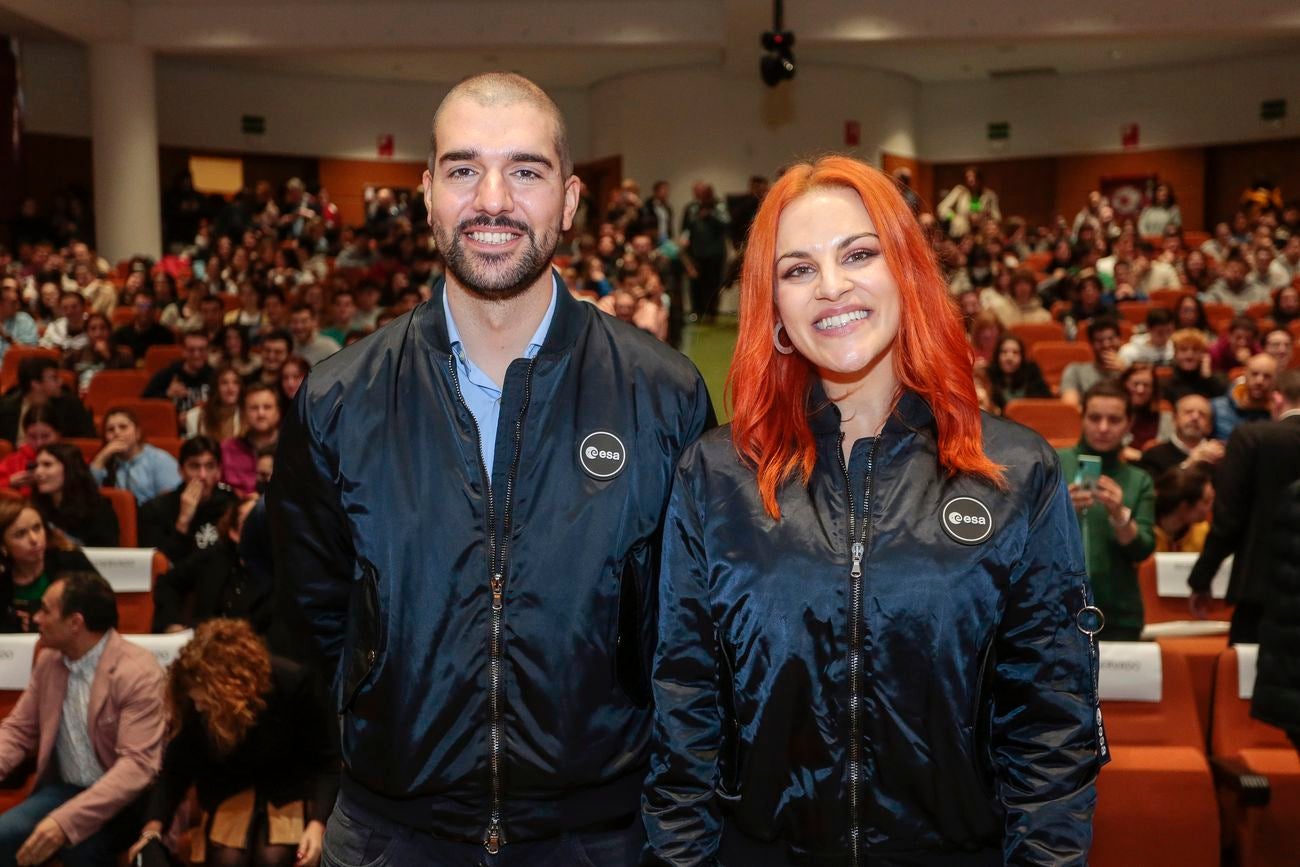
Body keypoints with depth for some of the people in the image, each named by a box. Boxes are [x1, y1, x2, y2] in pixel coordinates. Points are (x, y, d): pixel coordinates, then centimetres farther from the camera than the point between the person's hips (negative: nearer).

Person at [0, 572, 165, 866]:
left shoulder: (138, 672, -18)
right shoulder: (48, 660, 6)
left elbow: (138, 765, -25)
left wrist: (65, 820, -35)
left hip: (120, 798, -6)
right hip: (63, 788, 6)